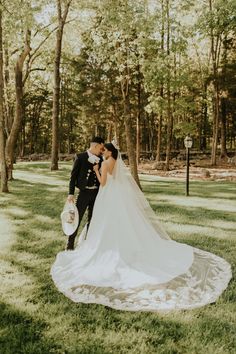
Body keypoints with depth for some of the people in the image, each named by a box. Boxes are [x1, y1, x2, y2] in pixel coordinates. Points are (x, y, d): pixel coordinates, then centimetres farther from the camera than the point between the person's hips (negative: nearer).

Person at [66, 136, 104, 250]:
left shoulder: (100, 159, 6)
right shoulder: (80, 157, -6)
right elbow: (73, 176, -6)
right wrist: (71, 193, -10)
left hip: (96, 193, 4)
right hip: (84, 192, -4)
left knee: (92, 219, 14)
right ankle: (70, 245, 12)